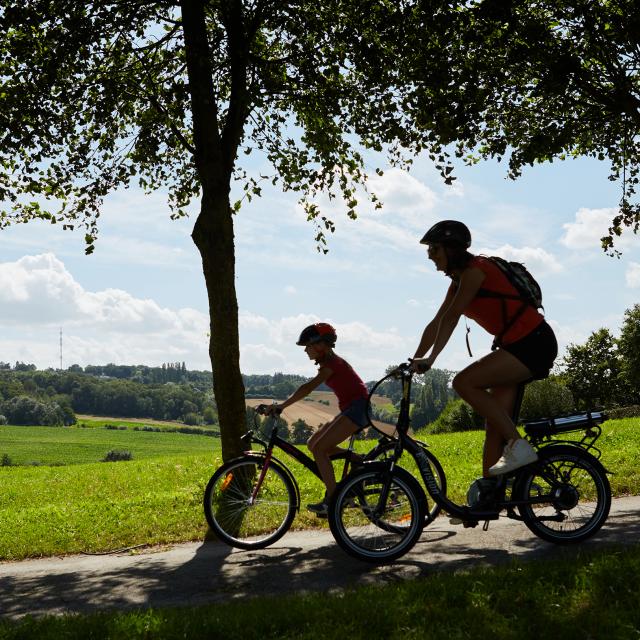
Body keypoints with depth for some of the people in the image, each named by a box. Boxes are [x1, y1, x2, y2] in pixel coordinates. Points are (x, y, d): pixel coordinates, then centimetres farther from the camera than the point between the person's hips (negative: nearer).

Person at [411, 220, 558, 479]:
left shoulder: (475, 270, -13)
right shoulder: (459, 281, 15)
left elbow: (450, 318, -20)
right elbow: (436, 324, 16)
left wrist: (430, 358, -23)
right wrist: (413, 361, 12)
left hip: (534, 342, -10)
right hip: (517, 346, 10)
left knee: (463, 382, -21)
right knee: (494, 425, 4)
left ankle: (518, 446, -16)